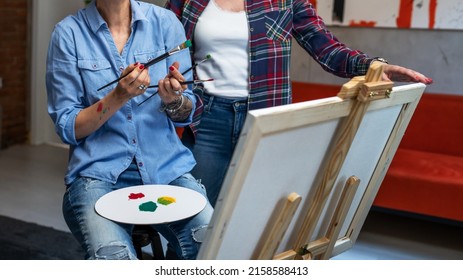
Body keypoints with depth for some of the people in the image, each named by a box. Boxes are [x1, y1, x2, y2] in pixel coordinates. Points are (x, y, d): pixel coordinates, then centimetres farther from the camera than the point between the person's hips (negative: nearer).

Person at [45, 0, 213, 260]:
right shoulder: (69, 32, 0)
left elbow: (186, 114, 9)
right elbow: (68, 129, -1)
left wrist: (173, 99, -14)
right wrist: (119, 96, -16)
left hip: (167, 167, 2)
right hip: (100, 172, -2)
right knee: (114, 255, -30)